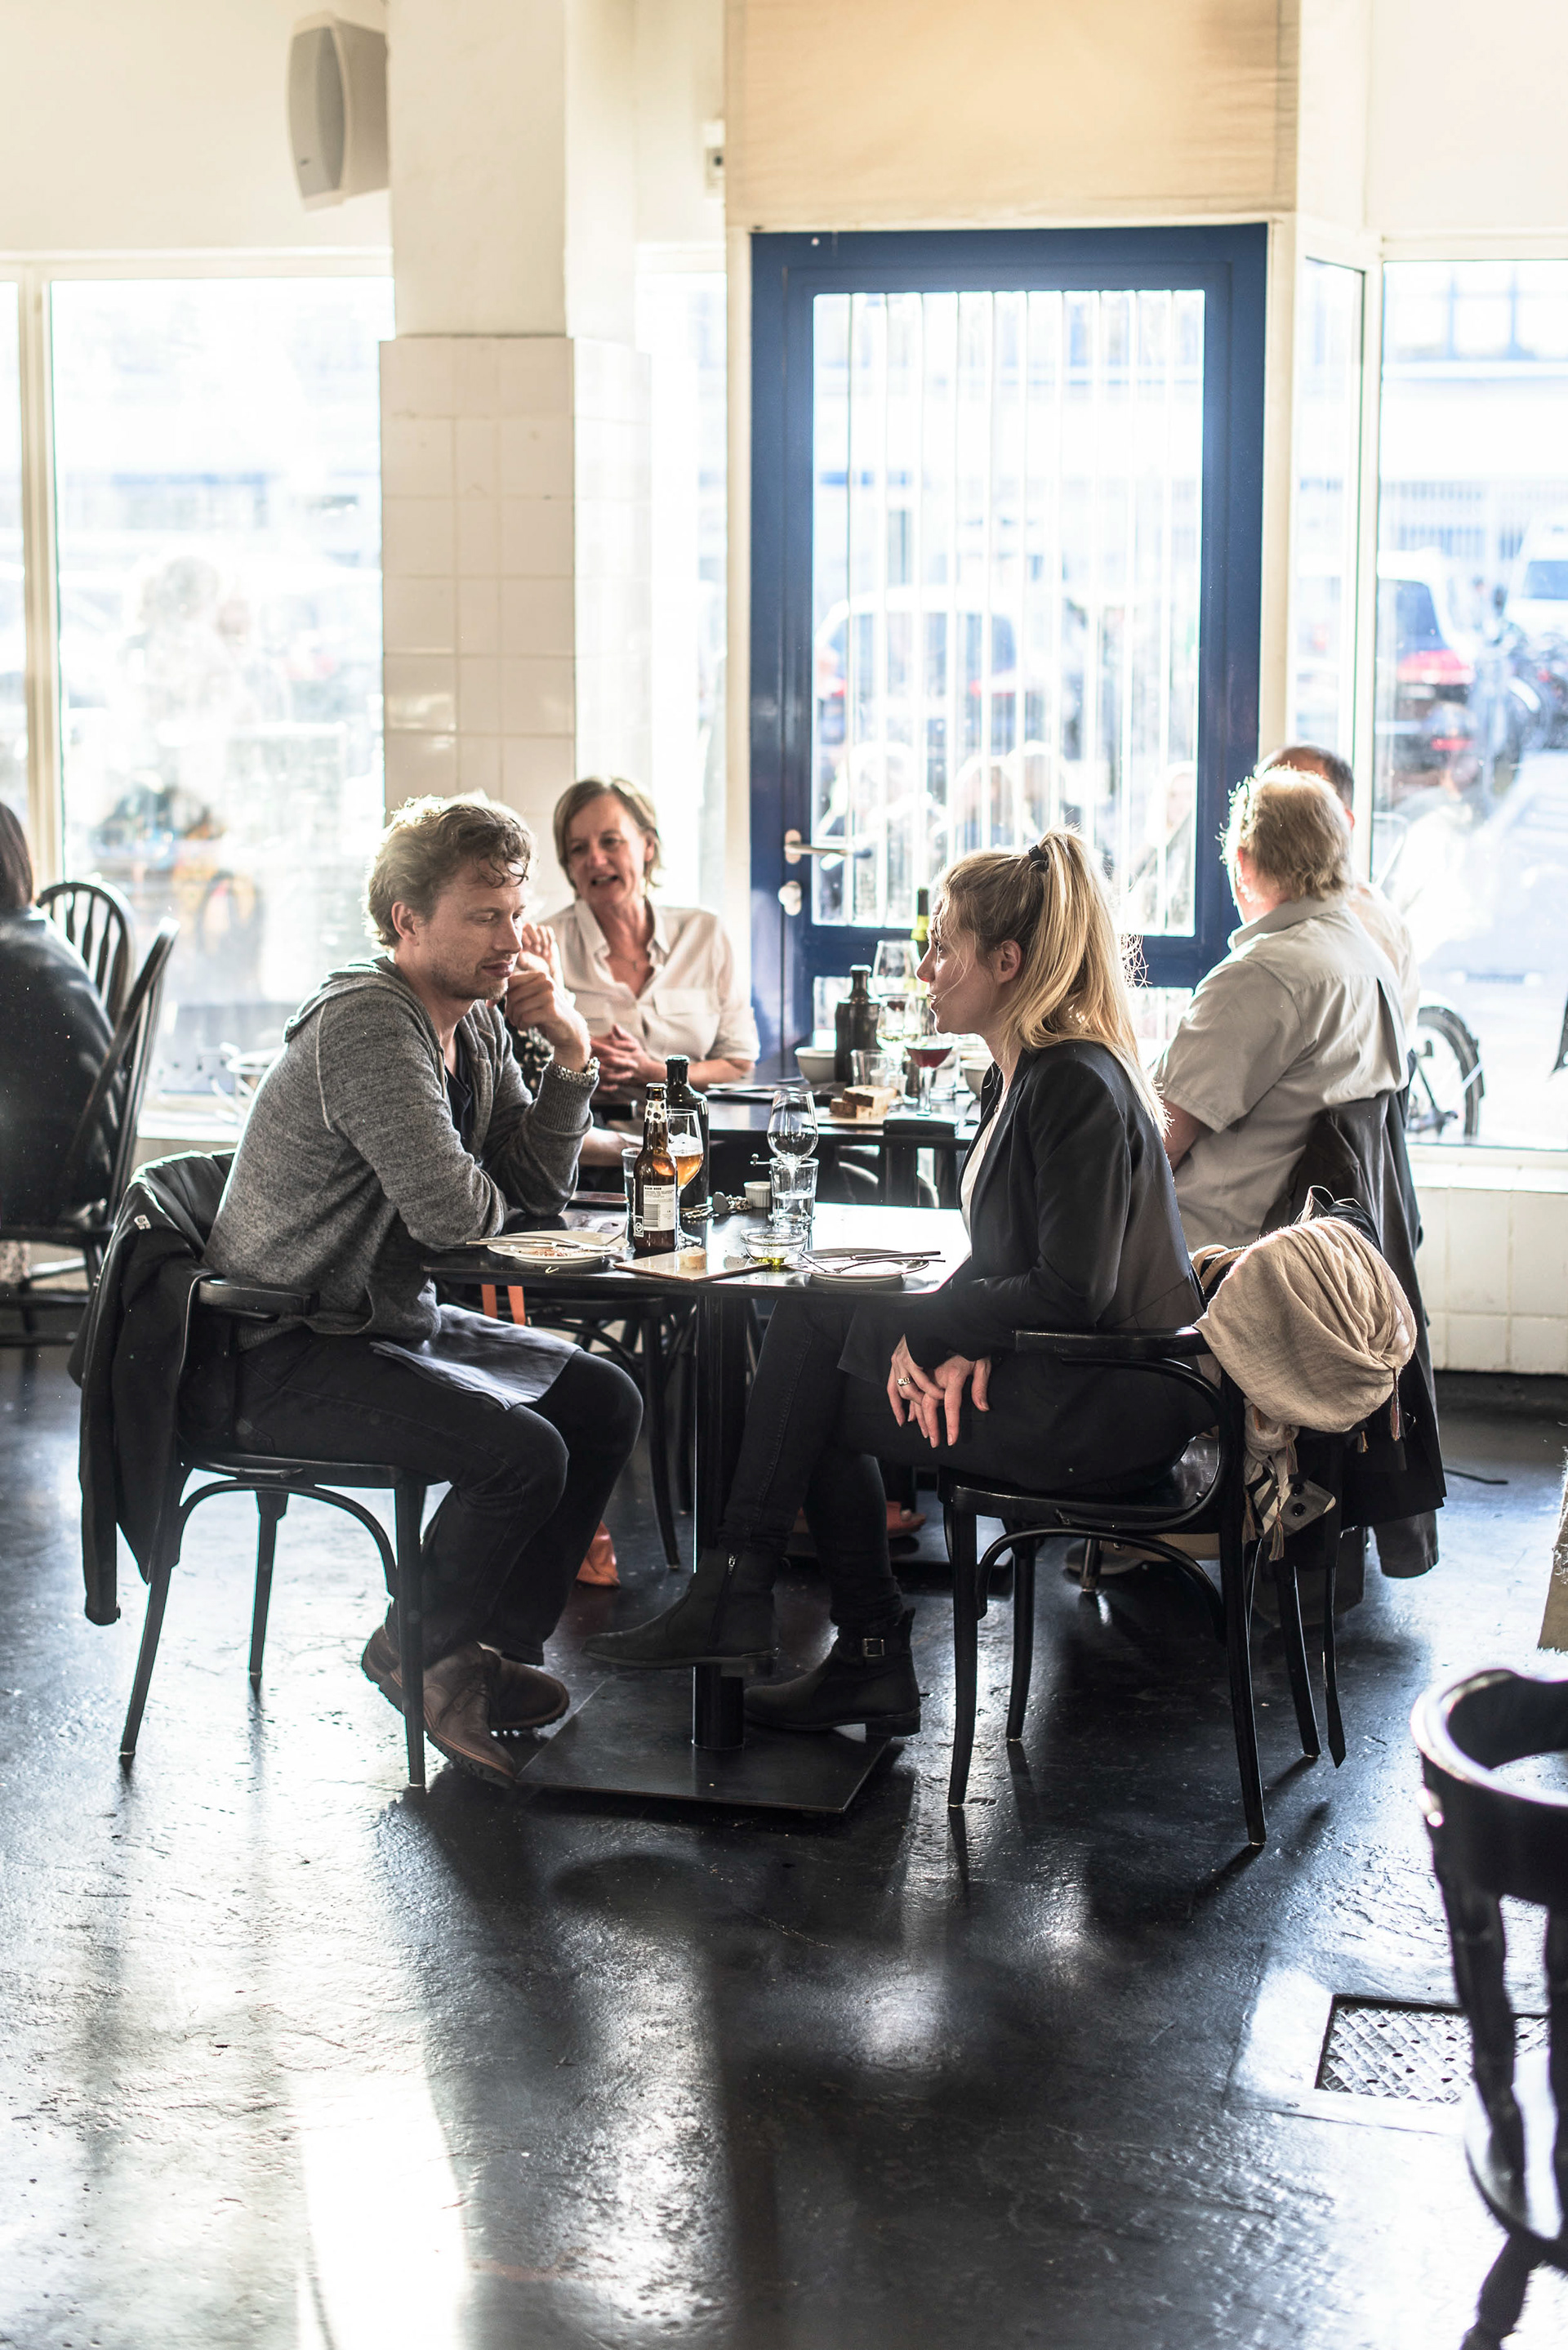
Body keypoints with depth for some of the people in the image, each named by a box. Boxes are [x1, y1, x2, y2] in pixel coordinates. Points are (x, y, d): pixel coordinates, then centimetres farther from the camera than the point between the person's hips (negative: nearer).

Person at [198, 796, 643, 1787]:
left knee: (605, 1400, 7)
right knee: (523, 1451, -23)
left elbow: (539, 1189, 8)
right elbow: (448, 1210, -29)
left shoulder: (477, 1026, 9)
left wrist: (572, 1058, -5)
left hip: (396, 1320, 10)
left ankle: (501, 1648, 15)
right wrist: (489, 1194, -5)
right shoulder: (365, 1023, -22)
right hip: (288, 1355, -10)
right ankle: (417, 1651, 3)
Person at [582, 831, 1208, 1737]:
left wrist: (929, 1331, -13)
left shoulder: (1079, 1087, -19)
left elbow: (1070, 1295, -24)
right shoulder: (1020, 1076, 13)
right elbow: (1002, 1257, 13)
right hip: (1070, 1385, 10)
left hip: (1104, 1409, -10)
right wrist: (956, 1342, -7)